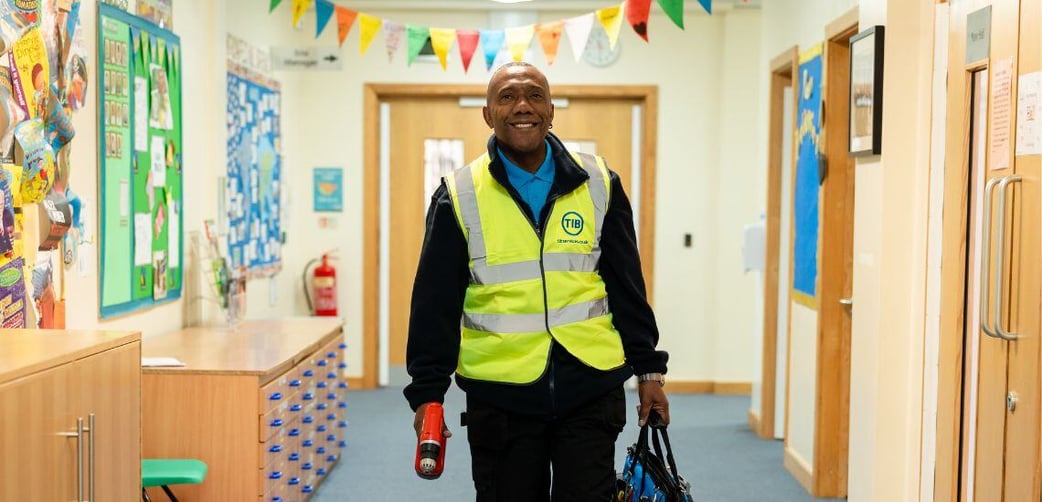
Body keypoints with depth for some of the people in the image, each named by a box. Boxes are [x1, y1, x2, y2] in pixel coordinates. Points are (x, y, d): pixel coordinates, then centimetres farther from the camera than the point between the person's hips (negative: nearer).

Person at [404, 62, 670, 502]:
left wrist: (649, 370, 7)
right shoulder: (459, 196, 1)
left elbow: (628, 287, 8)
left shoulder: (598, 185, 5)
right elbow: (435, 303, 0)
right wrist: (427, 391, -3)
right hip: (499, 395, 0)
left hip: (590, 388, 1)